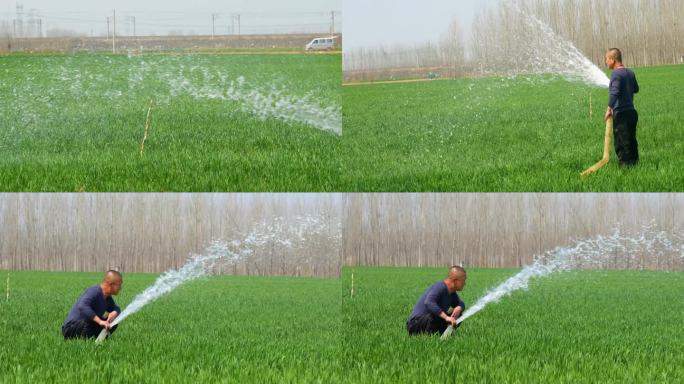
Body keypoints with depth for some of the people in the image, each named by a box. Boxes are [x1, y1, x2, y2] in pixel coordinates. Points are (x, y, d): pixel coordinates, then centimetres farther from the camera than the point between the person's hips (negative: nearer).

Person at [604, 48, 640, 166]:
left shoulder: (617, 74, -14)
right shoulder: (630, 73, 11)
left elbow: (614, 92, -27)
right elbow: (636, 89, 27)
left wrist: (609, 108, -22)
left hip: (621, 113, -8)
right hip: (632, 111, 8)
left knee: (621, 143, -4)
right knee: (631, 142, 15)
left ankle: (625, 164, -5)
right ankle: (634, 162, 19)